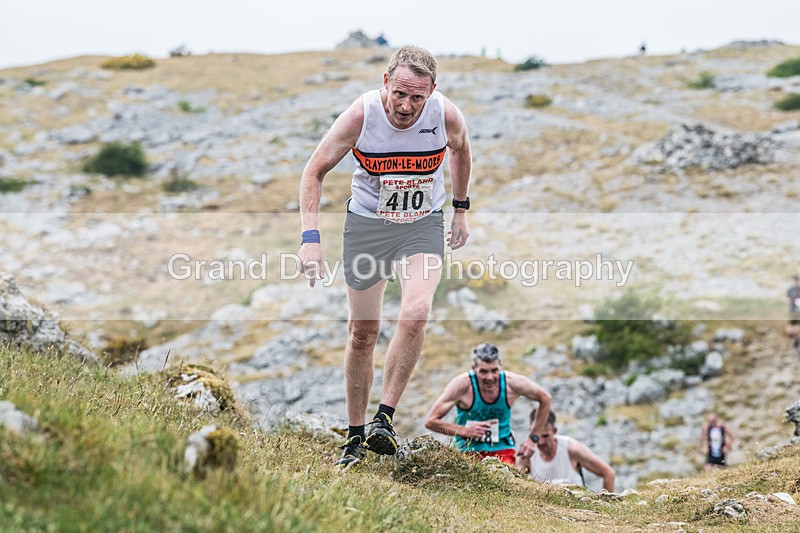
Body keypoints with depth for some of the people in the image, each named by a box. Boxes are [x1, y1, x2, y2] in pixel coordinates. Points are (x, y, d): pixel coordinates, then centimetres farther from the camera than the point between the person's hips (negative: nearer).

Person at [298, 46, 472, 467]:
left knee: (415, 313, -25)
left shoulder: (446, 115, -18)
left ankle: (384, 418, -14)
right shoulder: (361, 114, -22)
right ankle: (355, 436, 20)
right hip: (366, 224, 0)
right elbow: (314, 171, -12)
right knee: (363, 332, 5)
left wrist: (460, 209, 14)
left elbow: (459, 149, 8)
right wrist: (310, 236, -23)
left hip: (423, 226, 0)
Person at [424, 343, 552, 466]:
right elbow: (430, 421, -13)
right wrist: (465, 431, -21)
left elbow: (545, 398, 9)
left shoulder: (513, 383, -11)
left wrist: (533, 438, 6)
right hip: (467, 452, -1)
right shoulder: (462, 385, -17)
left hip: (502, 450, 1)